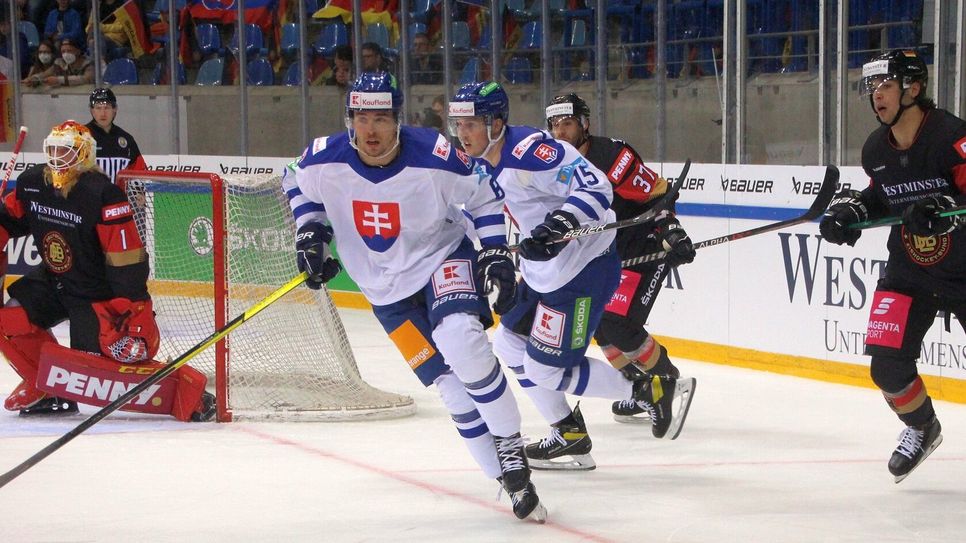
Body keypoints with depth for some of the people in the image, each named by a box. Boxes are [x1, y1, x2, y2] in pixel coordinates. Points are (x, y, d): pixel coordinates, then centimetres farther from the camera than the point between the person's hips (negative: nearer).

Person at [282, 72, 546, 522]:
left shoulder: (434, 156, -23)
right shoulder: (326, 159, -16)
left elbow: (483, 195, -6)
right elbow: (297, 182, 8)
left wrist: (496, 253, -11)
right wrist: (310, 231, -4)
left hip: (443, 258, -3)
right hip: (386, 290, 3)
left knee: (461, 341, -31)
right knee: (451, 383, -6)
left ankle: (510, 448, -15)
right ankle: (508, 478, 4)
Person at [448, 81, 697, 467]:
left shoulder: (530, 150, -25)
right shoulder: (484, 165, 7)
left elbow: (596, 187, -31)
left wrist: (559, 225, -43)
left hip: (585, 270, -11)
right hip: (542, 273, 11)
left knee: (547, 369, -9)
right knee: (510, 345, 17)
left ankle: (653, 391, 2)